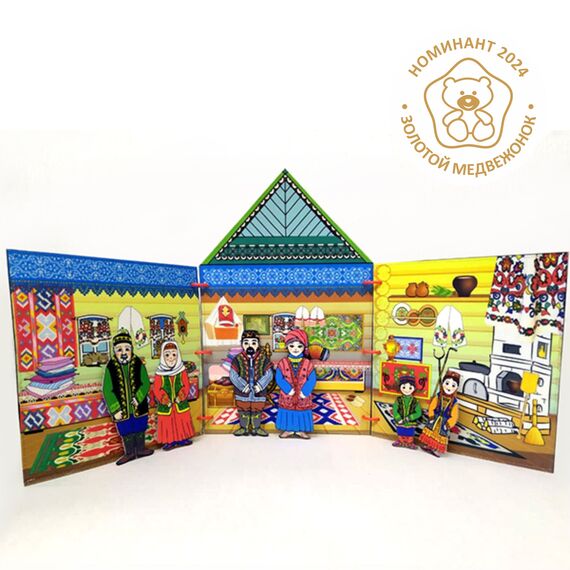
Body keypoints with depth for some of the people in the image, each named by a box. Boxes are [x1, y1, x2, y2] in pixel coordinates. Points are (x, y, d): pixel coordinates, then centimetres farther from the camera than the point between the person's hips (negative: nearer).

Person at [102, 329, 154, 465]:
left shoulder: (138, 364, -10)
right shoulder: (110, 367, -12)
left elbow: (146, 383, -10)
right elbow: (107, 391, -8)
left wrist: (138, 398, -25)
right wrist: (115, 409, -12)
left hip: (139, 407, 1)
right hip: (122, 408, 0)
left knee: (139, 429, 18)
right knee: (126, 431, 17)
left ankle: (140, 449, 39)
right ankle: (129, 452, 38)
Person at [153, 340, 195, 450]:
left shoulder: (182, 370, -6)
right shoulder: (159, 373, -9)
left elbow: (186, 385, -4)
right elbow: (156, 389, -8)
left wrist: (181, 396, -15)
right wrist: (163, 398, -16)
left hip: (181, 403, 1)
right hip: (165, 404, -1)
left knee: (182, 421, 11)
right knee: (167, 423, 7)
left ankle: (182, 438, 28)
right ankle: (170, 441, 24)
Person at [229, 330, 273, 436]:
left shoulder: (264, 359, -5)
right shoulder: (237, 359, -7)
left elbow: (269, 374, -8)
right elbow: (233, 375, -10)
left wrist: (260, 385, -20)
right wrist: (242, 385, -20)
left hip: (259, 392, 1)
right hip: (242, 392, 0)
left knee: (257, 411, 14)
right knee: (243, 411, 13)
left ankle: (256, 428, 33)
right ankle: (244, 428, 32)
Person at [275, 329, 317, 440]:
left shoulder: (308, 363, -7)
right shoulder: (282, 362, -7)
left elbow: (312, 380, -8)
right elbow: (279, 378, -10)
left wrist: (305, 392, -18)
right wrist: (288, 390, -20)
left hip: (303, 396, 0)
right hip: (287, 396, 0)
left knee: (302, 411, 9)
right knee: (287, 411, 10)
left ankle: (301, 430, 28)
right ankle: (288, 429, 29)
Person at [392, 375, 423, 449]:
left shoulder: (415, 401, -10)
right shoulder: (399, 400, -10)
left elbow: (418, 413, -15)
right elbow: (394, 410, -12)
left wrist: (409, 418, -23)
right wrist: (399, 420, -21)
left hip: (410, 424, -1)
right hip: (400, 423, 1)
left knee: (410, 436, 16)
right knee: (400, 435, 19)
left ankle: (409, 443, 37)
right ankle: (401, 442, 40)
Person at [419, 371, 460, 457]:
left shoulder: (455, 402, -6)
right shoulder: (438, 397, -5)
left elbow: (454, 416, -6)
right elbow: (431, 408, -4)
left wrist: (448, 424, -13)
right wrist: (431, 417, -13)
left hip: (444, 423, 0)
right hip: (435, 420, 0)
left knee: (440, 436, 5)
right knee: (430, 433, 6)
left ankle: (436, 450, 17)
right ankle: (426, 446, 19)